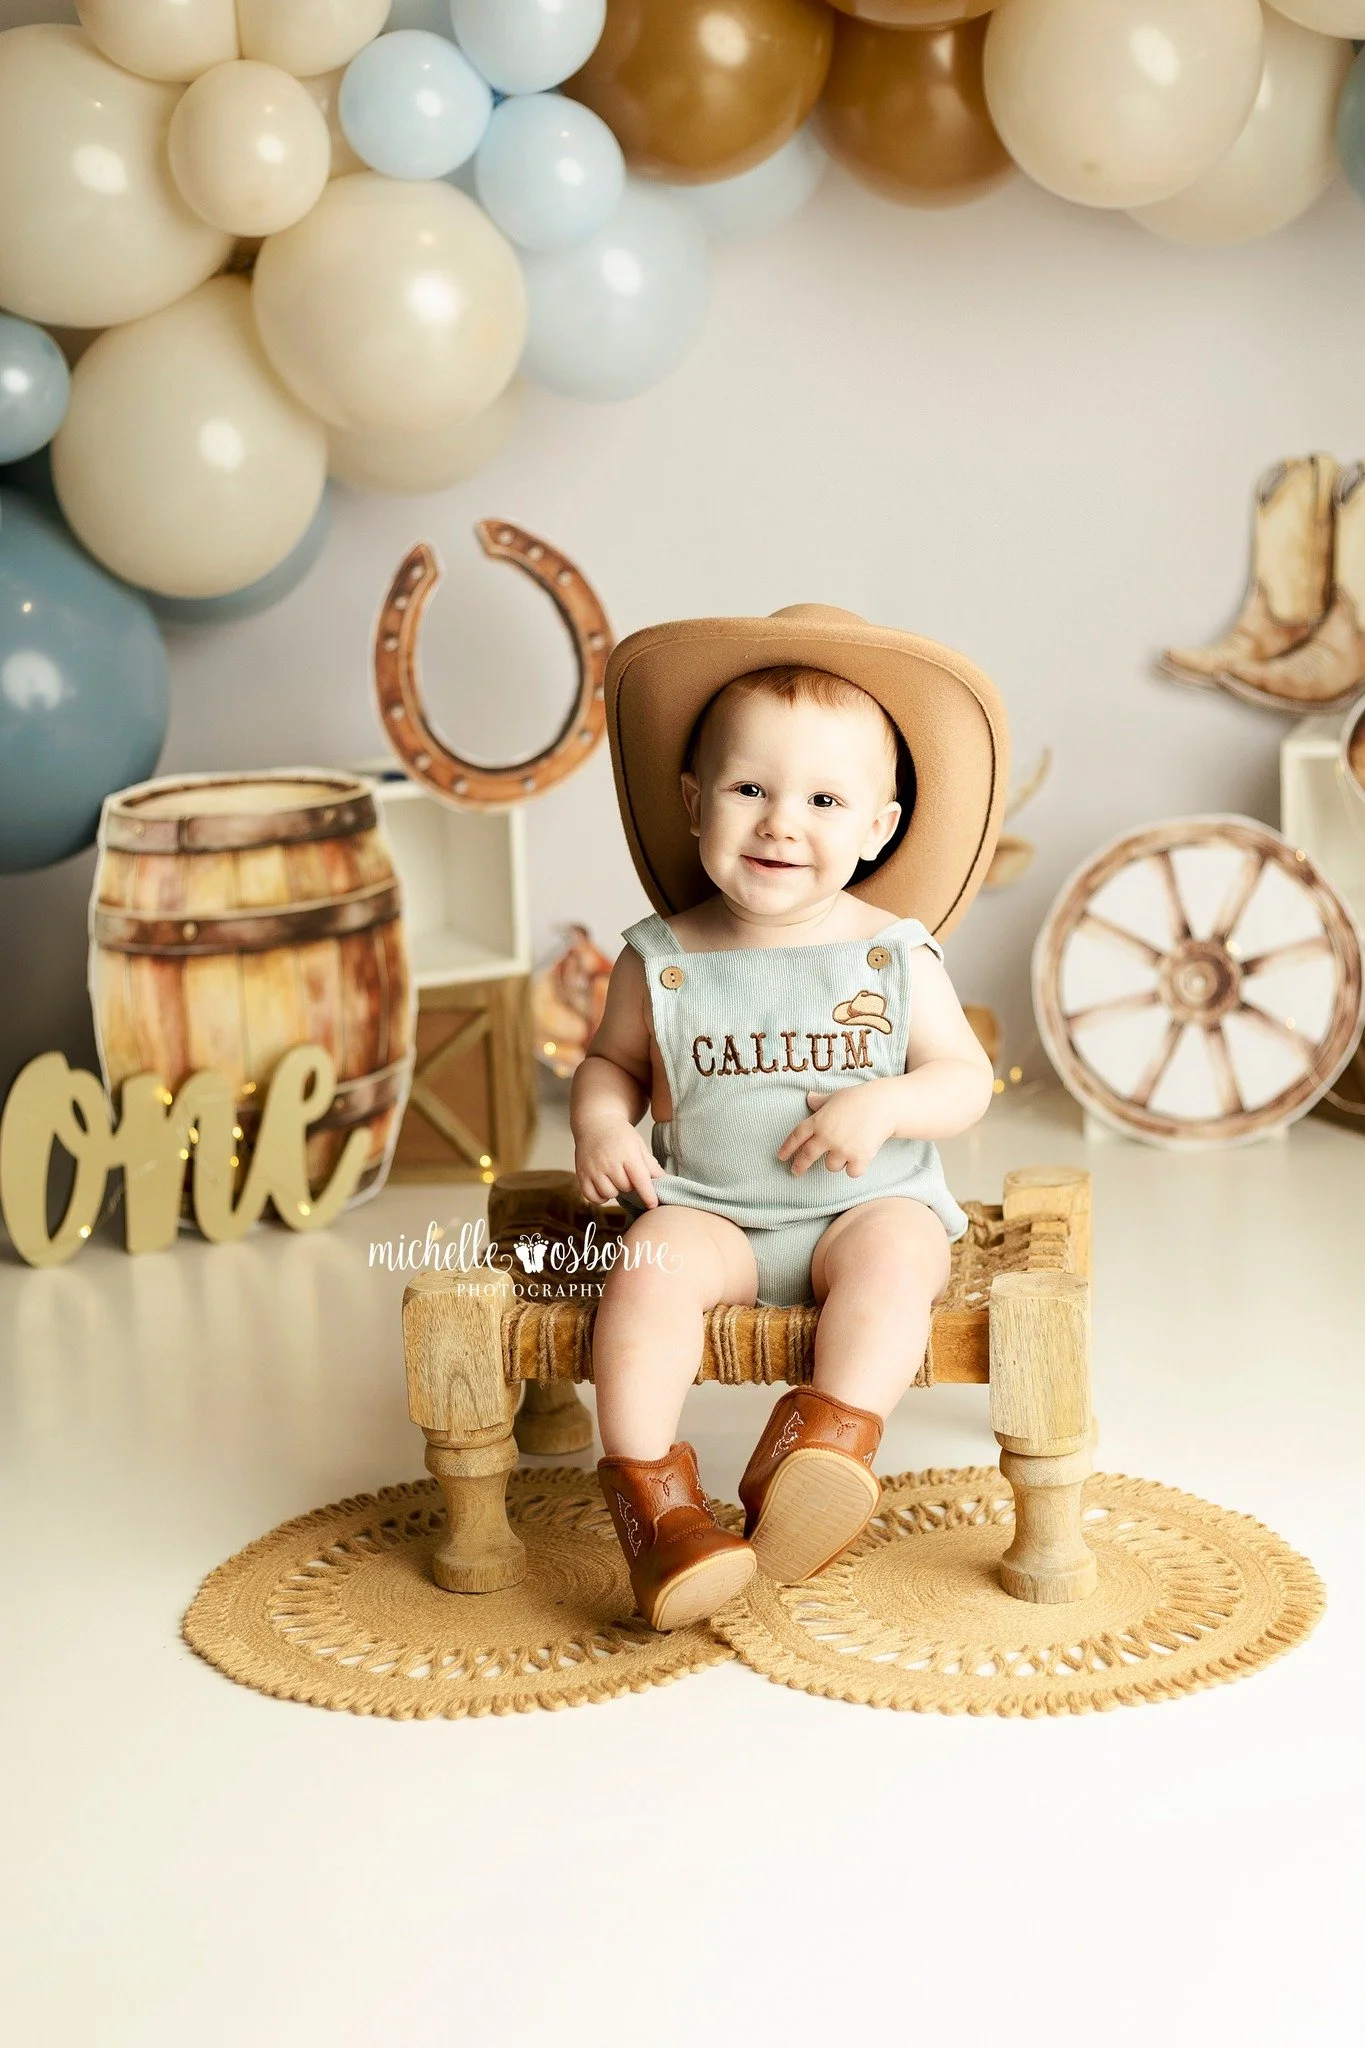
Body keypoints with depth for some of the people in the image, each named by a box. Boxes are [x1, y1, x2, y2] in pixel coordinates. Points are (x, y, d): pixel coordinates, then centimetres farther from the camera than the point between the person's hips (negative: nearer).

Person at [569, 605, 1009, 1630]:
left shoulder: (893, 955, -1)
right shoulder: (663, 958, 1)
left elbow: (968, 1078, 2)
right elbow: (612, 1059, 16)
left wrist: (886, 1104, -18)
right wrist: (601, 1126, -6)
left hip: (868, 1207, 0)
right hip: (708, 1211, 1)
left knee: (894, 1255, -32)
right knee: (653, 1263, -28)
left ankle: (823, 1449, -42)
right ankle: (652, 1499, -29)